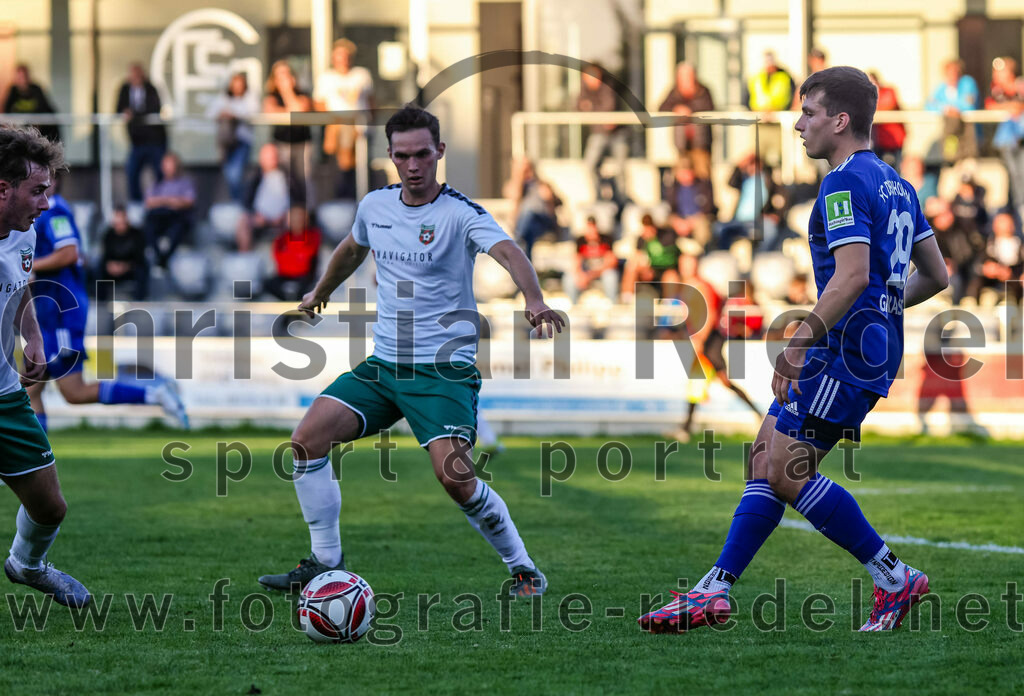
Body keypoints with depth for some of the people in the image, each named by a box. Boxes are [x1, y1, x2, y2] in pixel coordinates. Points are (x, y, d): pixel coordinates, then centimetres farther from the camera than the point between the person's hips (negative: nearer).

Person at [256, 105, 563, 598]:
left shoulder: (459, 213, -13)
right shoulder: (375, 205, 6)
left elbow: (505, 251, -32)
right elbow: (352, 249, 29)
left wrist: (534, 301, -52)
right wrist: (320, 293, 45)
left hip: (444, 371, -6)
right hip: (382, 365, 6)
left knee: (455, 477, -21)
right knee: (307, 440, -9)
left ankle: (523, 570, -1)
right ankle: (325, 563, 3)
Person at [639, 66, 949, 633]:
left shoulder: (845, 184, -13)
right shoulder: (893, 183, 17)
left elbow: (853, 274, -25)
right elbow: (934, 275, 21)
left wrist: (800, 342, -24)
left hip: (846, 352, -10)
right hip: (878, 347, 10)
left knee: (783, 471, -10)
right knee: (767, 456, 10)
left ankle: (894, 579, -7)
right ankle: (714, 591, 8)